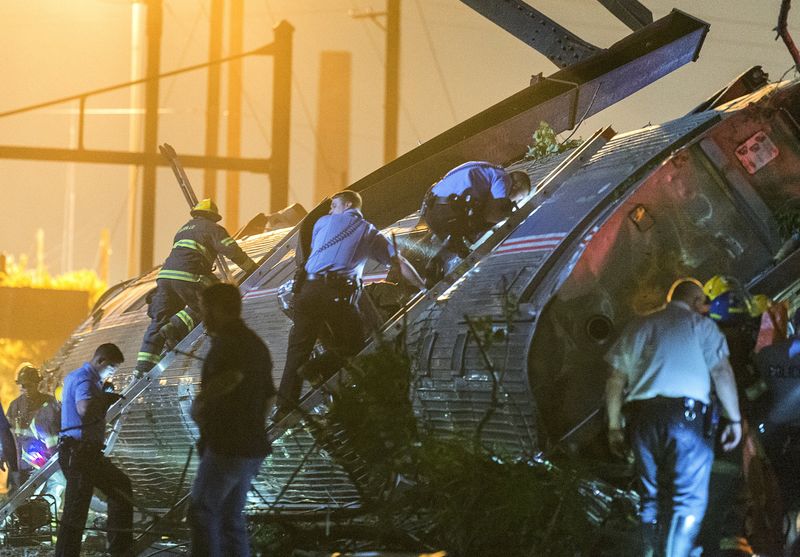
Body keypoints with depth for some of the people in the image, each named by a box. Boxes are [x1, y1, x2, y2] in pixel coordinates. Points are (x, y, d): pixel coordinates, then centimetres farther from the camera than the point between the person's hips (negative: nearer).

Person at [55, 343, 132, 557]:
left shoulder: (75, 377, 17)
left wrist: (102, 392, 13)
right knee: (75, 512, -8)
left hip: (87, 452, 11)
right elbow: (85, 409, -33)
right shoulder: (84, 379, -16)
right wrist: (106, 400, -17)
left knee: (121, 486, 21)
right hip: (79, 453, -11)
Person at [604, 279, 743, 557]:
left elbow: (616, 381, 16)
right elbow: (722, 372, -3)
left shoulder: (637, 327, 18)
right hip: (686, 415, -5)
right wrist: (734, 419, 0)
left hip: (642, 416, 5)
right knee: (689, 498, -5)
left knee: (652, 496, 13)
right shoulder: (701, 326, 5)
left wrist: (614, 426, 19)